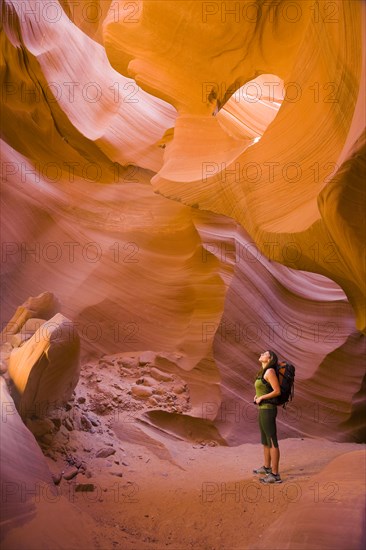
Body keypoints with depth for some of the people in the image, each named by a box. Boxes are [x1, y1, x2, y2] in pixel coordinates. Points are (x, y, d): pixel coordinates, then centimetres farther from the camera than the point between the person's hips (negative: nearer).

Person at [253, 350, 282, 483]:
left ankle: (275, 475, 3)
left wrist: (261, 398, -13)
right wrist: (257, 395, 11)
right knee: (265, 440, 22)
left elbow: (277, 391, -20)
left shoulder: (270, 371, -16)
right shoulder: (263, 372, 13)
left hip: (267, 411, -10)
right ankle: (267, 467, 38)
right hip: (263, 410, 10)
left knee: (272, 442, -3)